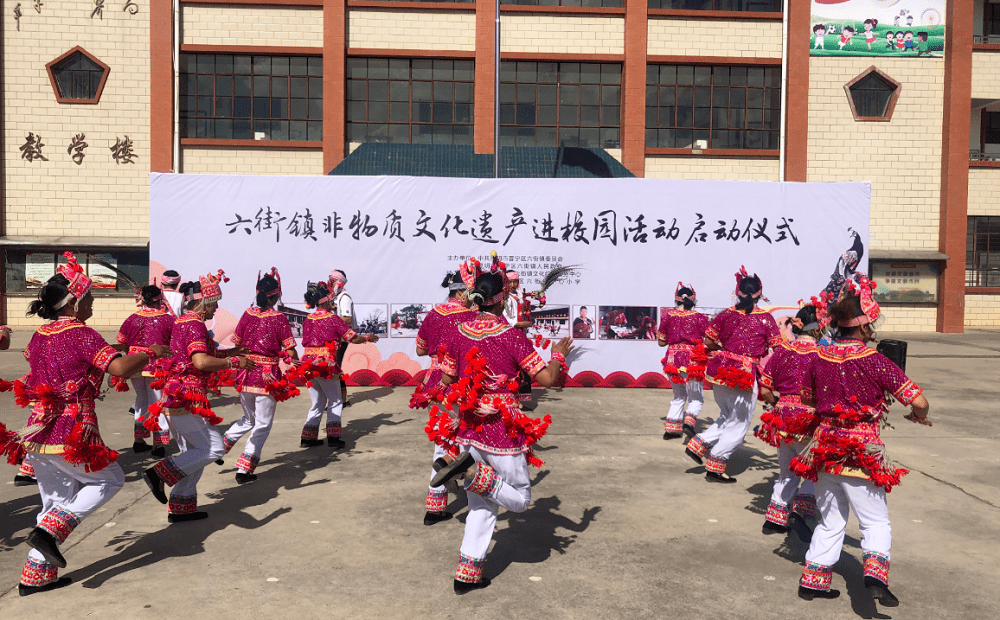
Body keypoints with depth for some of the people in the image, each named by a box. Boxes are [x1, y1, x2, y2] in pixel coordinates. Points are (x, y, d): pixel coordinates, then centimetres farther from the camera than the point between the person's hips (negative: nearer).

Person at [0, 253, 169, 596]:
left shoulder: (40, 335, 9)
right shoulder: (81, 334, -15)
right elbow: (120, 367, -28)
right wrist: (151, 352, -12)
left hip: (38, 436, 8)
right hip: (71, 438, -8)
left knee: (56, 502, 19)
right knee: (111, 479, 14)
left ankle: (36, 575, 22)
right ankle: (50, 530, 0)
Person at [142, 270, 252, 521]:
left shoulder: (182, 321, 16)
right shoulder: (194, 324, -15)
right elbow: (202, 362, -29)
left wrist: (226, 353, 25)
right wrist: (234, 362, -17)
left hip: (175, 399, 10)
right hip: (186, 399, -10)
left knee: (194, 454, 15)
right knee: (214, 447, -6)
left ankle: (181, 508, 19)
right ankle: (160, 473, -7)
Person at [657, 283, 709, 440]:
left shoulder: (667, 316, 1)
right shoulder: (699, 317, -5)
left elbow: (661, 342, 6)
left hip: (673, 359, 3)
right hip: (692, 360, -3)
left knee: (678, 395, 20)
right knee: (696, 397, 10)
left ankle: (671, 428, 16)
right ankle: (689, 421, -15)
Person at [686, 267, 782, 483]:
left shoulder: (726, 314, 2)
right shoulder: (765, 318, -5)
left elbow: (708, 342, 3)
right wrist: (759, 351, 13)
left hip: (721, 371, 5)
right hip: (745, 376, -4)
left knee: (727, 417, 25)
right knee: (739, 424, 10)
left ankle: (698, 444, 15)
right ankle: (715, 467, 11)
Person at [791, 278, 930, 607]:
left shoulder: (819, 358, 0)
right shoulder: (875, 361, -14)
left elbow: (806, 398, 15)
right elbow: (919, 401, -15)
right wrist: (918, 416, 6)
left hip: (825, 451, 5)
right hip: (862, 454, -5)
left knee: (830, 521, 19)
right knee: (876, 522, 11)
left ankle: (813, 580, 24)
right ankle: (875, 574, -9)